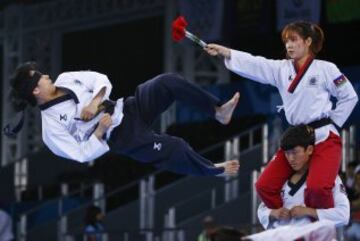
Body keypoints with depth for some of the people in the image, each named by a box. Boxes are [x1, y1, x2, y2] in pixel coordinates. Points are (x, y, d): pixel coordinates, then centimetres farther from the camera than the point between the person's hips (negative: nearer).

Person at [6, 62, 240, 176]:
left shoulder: (64, 80, 3)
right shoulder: (50, 124, -14)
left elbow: (102, 79, 4)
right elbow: (82, 155, -13)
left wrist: (95, 102, -13)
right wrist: (100, 130, -22)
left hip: (128, 108, 6)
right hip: (122, 138, -6)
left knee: (168, 82, -16)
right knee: (174, 149, -20)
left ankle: (219, 111, -5)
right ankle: (213, 170, 8)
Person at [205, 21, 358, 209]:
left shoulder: (325, 69, -4)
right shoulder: (281, 69, 8)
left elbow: (349, 97, 3)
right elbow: (252, 64, -3)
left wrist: (332, 123, -2)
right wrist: (223, 51, -16)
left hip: (323, 138, -6)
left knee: (317, 188, -28)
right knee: (265, 186, -1)